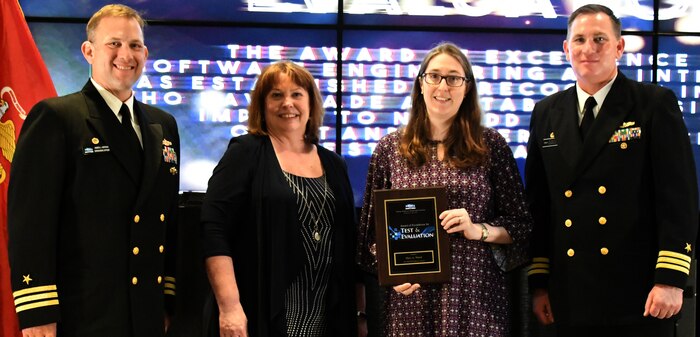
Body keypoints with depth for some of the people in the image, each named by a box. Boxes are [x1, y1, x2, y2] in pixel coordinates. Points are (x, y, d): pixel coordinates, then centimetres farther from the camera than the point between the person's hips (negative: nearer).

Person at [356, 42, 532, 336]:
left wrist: (479, 231, -13)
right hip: (410, 297, 1)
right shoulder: (390, 148, 5)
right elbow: (372, 229, 10)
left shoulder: (491, 145, 3)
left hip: (475, 296, 0)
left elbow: (520, 226, 4)